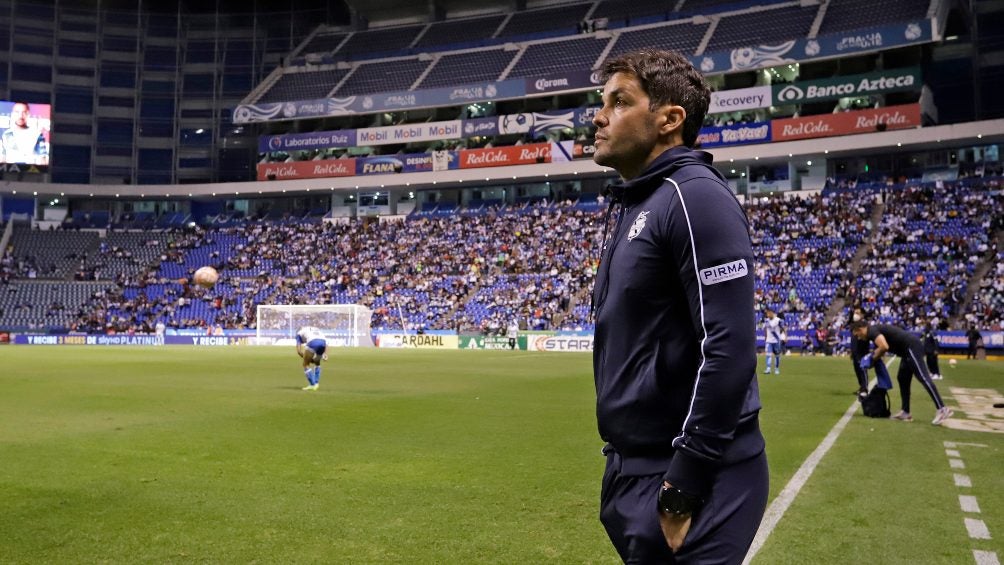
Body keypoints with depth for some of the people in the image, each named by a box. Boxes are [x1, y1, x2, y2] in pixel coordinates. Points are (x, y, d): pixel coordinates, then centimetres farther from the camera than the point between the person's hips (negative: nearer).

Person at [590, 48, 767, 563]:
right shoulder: (637, 207, 14)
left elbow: (730, 349, -23)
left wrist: (681, 489, -21)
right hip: (633, 471, 9)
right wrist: (624, 468, 17)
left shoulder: (694, 197, -15)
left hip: (690, 478, -9)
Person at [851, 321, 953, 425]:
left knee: (923, 377, -16)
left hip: (911, 347, -11)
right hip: (909, 350, 11)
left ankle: (942, 409, -20)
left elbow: (884, 347, -23)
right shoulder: (876, 330, 23)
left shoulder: (872, 331, -8)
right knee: (902, 379, 14)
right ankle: (905, 412, 18)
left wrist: (872, 358, -8)